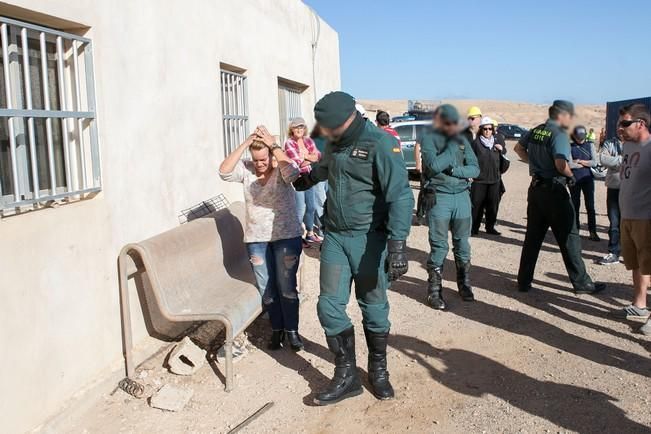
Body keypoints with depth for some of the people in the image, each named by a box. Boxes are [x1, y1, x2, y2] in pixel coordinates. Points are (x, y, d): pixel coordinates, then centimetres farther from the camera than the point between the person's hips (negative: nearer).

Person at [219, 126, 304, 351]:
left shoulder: (282, 169, -9)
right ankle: (276, 329, 29)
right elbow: (224, 171, -18)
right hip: (256, 239, 3)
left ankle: (291, 330, 20)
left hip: (286, 236, -3)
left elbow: (292, 172, -32)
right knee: (266, 289, 11)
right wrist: (245, 143, -20)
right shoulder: (246, 169, -1)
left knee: (287, 287, 3)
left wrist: (273, 145, -25)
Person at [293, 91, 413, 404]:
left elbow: (400, 197, -22)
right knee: (329, 306, 2)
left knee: (374, 308, 7)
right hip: (335, 237, 6)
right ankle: (346, 376, 16)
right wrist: (307, 179, 48)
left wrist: (397, 245, -29)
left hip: (370, 239, -6)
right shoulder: (334, 144, 6)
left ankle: (378, 370, 29)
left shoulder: (381, 144, -16)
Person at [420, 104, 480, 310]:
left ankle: (464, 285, 28)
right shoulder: (429, 138, -3)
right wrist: (452, 147, -13)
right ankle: (434, 291, 8)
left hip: (462, 196, 4)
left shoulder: (462, 140, 11)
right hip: (438, 197, -4)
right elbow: (434, 165, -18)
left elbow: (475, 169, 5)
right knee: (439, 246, -1)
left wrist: (454, 170, -10)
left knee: (462, 244, 13)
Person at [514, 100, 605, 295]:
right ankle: (581, 282, 11)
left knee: (532, 237, 12)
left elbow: (519, 148, 23)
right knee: (569, 238, 3)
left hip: (535, 188, 8)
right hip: (554, 190, -8)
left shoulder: (535, 131, 8)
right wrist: (571, 175, -9)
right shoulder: (559, 135, -16)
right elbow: (561, 164, -27)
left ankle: (524, 281, 16)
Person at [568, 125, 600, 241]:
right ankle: (576, 229, 19)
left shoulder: (590, 145, 6)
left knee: (590, 205, -2)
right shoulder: (570, 146, 0)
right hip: (574, 179, -1)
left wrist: (579, 161, -6)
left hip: (588, 179, 1)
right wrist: (586, 164, -4)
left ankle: (592, 231, 0)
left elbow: (595, 162, -3)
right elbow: (569, 164, -12)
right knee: (575, 205, 7)